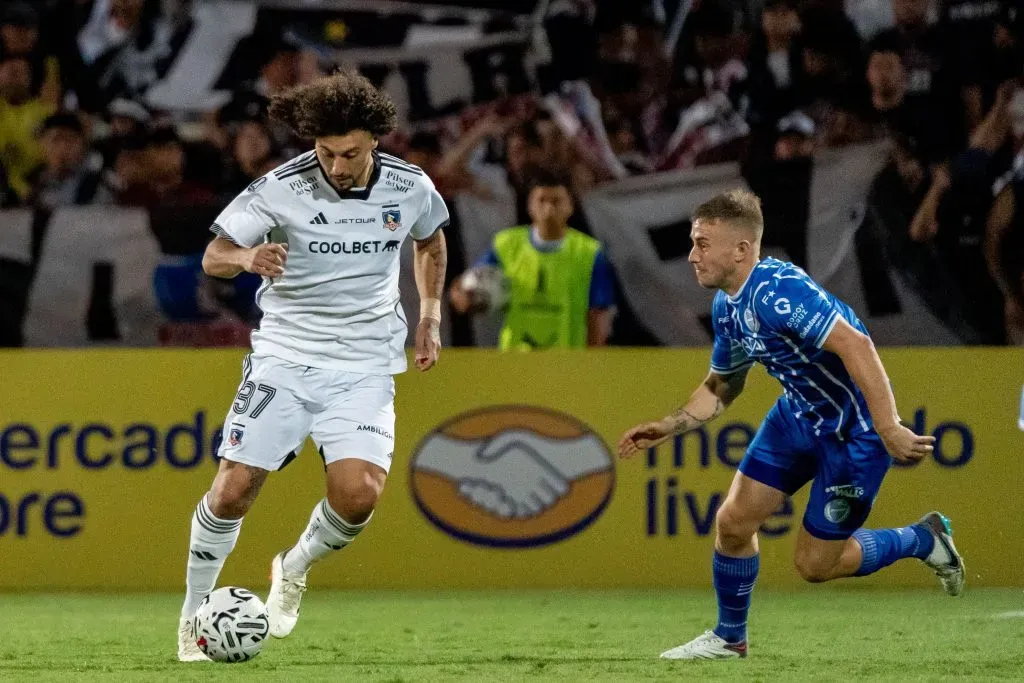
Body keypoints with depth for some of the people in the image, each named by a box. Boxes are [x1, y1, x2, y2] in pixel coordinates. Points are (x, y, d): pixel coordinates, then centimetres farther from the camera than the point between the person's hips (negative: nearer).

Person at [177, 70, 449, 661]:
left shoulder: (410, 188, -4)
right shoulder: (281, 189, -12)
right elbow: (214, 256, -11)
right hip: (284, 357, -1)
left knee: (359, 493, -18)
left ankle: (294, 570, 14)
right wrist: (248, 258, -33)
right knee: (233, 489, -9)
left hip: (365, 368, 1)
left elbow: (431, 240, 19)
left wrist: (431, 315, 12)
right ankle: (194, 616, 11)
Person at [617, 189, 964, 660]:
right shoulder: (727, 307, 1)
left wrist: (888, 430, -42)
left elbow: (855, 345, -38)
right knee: (733, 521, 5)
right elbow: (720, 388, 18)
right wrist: (666, 428, 7)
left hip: (854, 426, -9)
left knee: (814, 564, -1)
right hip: (799, 414, 9)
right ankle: (729, 638, 26)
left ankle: (922, 540, 21)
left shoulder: (776, 292, -30)